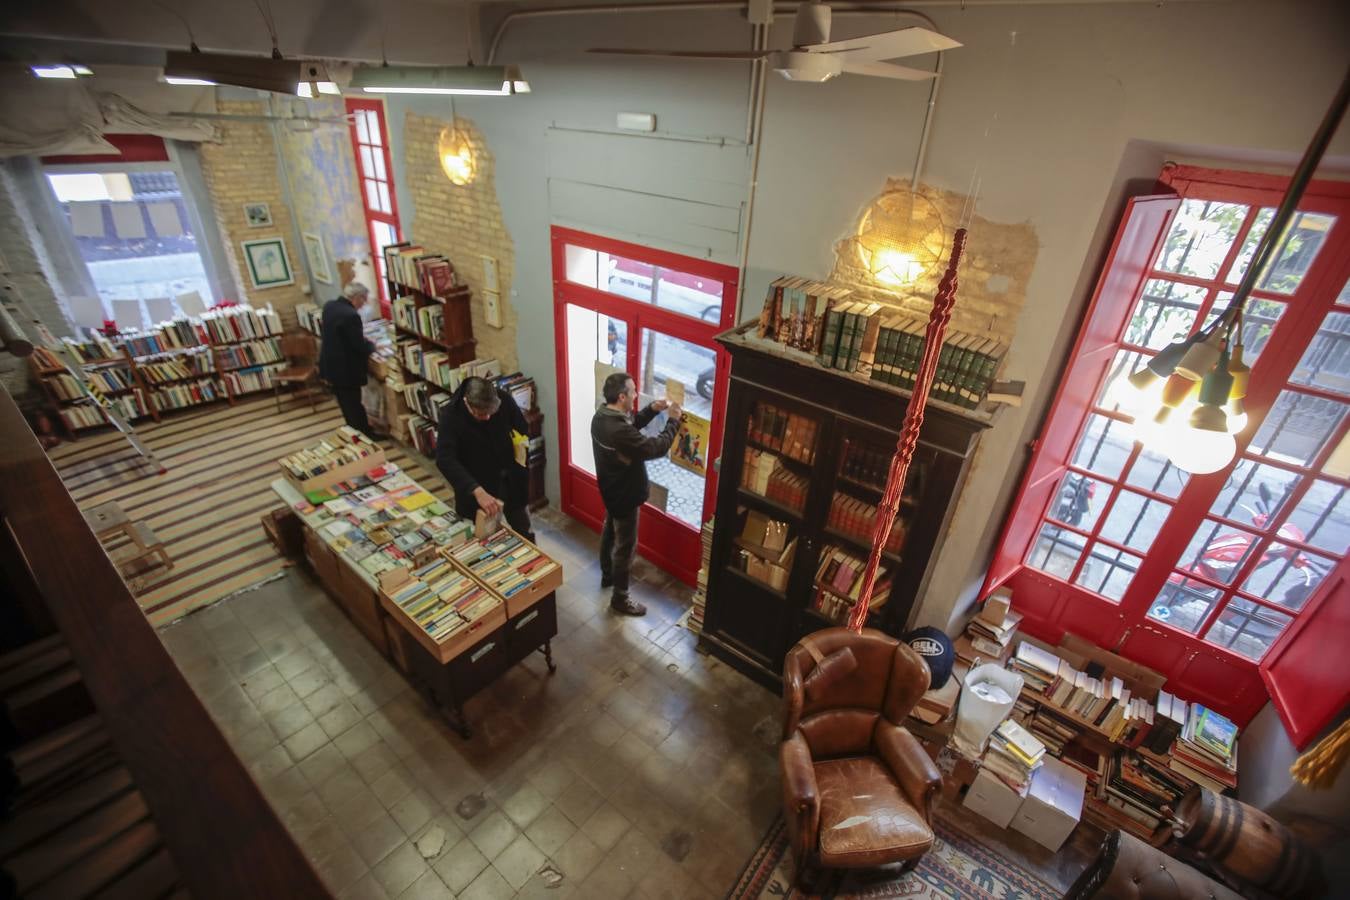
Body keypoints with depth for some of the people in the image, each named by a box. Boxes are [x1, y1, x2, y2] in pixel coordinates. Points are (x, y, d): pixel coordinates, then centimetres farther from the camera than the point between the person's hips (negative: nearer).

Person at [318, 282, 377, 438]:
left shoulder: (329, 305, 2)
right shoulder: (351, 315, -27)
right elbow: (360, 347, -23)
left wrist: (361, 337, 10)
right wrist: (372, 345, -3)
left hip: (331, 365, 9)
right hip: (346, 369, -9)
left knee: (346, 403, 21)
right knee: (354, 405, 6)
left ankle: (356, 431, 36)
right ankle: (364, 435, 21)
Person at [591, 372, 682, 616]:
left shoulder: (602, 415, -6)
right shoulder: (620, 431, -36)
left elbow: (632, 424, 12)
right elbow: (656, 449, -29)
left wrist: (652, 409, -1)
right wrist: (673, 421, -18)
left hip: (610, 490, 10)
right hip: (625, 495, -10)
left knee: (609, 533, 27)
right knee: (625, 545, 7)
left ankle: (607, 575, 50)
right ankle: (620, 598, 23)